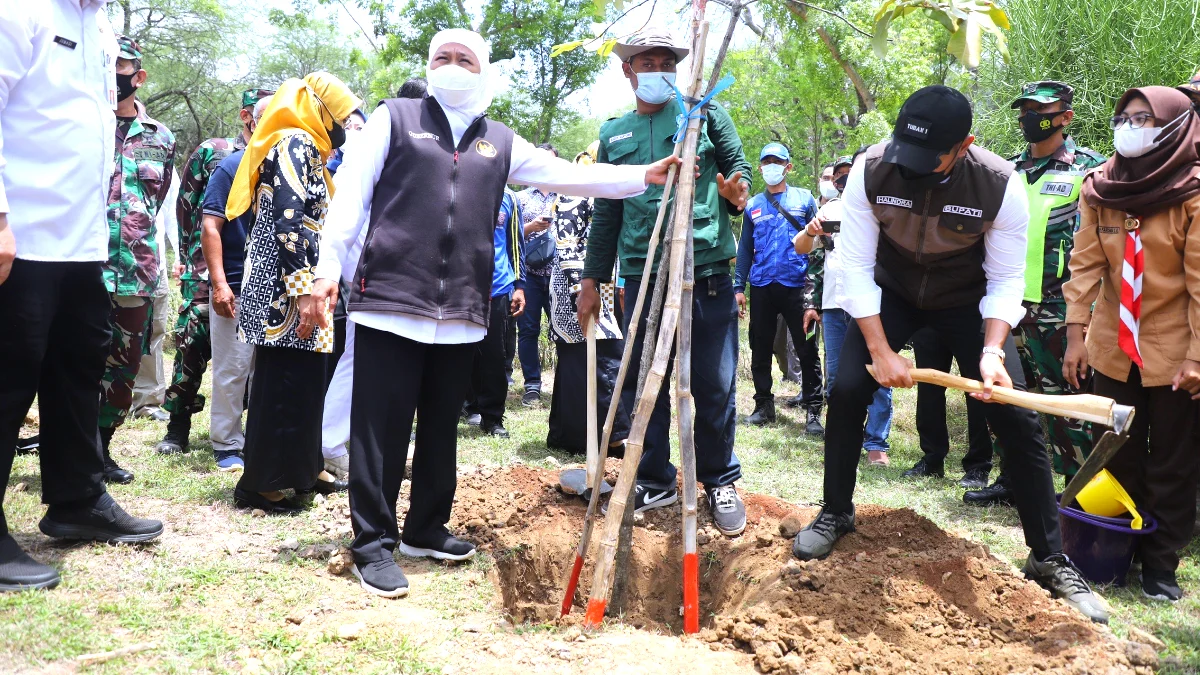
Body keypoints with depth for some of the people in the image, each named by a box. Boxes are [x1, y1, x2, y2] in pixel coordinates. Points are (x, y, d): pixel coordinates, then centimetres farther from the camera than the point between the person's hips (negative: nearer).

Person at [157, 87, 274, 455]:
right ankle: (178, 428, 5)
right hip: (207, 268, -2)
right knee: (193, 343, -6)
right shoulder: (211, 152, 3)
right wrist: (187, 254, 9)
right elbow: (186, 205, 8)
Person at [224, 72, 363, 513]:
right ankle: (261, 484, 3)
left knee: (306, 378, 14)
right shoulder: (294, 143, -9)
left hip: (298, 291, 10)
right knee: (282, 384, -5)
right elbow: (288, 219, -21)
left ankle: (301, 468, 24)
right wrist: (303, 290, -26)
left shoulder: (307, 150, 21)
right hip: (284, 289, -10)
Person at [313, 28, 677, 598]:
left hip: (460, 314, 4)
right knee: (381, 429, -1)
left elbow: (569, 175, 12)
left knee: (441, 427, 13)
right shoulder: (394, 118, 7)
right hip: (390, 302, -4)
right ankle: (373, 545, 9)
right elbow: (352, 192, 2)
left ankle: (426, 529, 29)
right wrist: (329, 265, -5)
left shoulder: (501, 143, 16)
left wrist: (644, 176, 4)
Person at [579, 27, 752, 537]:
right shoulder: (613, 135, 16)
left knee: (715, 385, 1)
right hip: (642, 276, 3)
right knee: (640, 382, 6)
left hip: (707, 270, -3)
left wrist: (736, 192, -17)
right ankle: (654, 482, 22)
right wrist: (592, 277, 14)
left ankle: (720, 482, 19)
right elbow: (606, 213, 18)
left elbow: (738, 167, 7)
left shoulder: (706, 113, 8)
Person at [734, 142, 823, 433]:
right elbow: (745, 248, 14)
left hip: (796, 286, -3)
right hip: (761, 287, 3)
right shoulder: (753, 206, 11)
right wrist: (739, 286, 6)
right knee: (760, 349, 8)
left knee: (808, 350, -2)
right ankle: (763, 405, 21)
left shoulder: (804, 199, 5)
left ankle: (813, 411, 4)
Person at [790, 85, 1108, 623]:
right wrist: (880, 350, -25)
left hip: (967, 300, -1)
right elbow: (857, 266, -21)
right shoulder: (871, 170, -25)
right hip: (892, 293, 1)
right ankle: (836, 514, 9)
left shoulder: (1001, 185, -26)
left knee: (1016, 416, -9)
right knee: (847, 392, -15)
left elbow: (1006, 281, -17)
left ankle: (1050, 560, 6)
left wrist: (992, 350, -33)